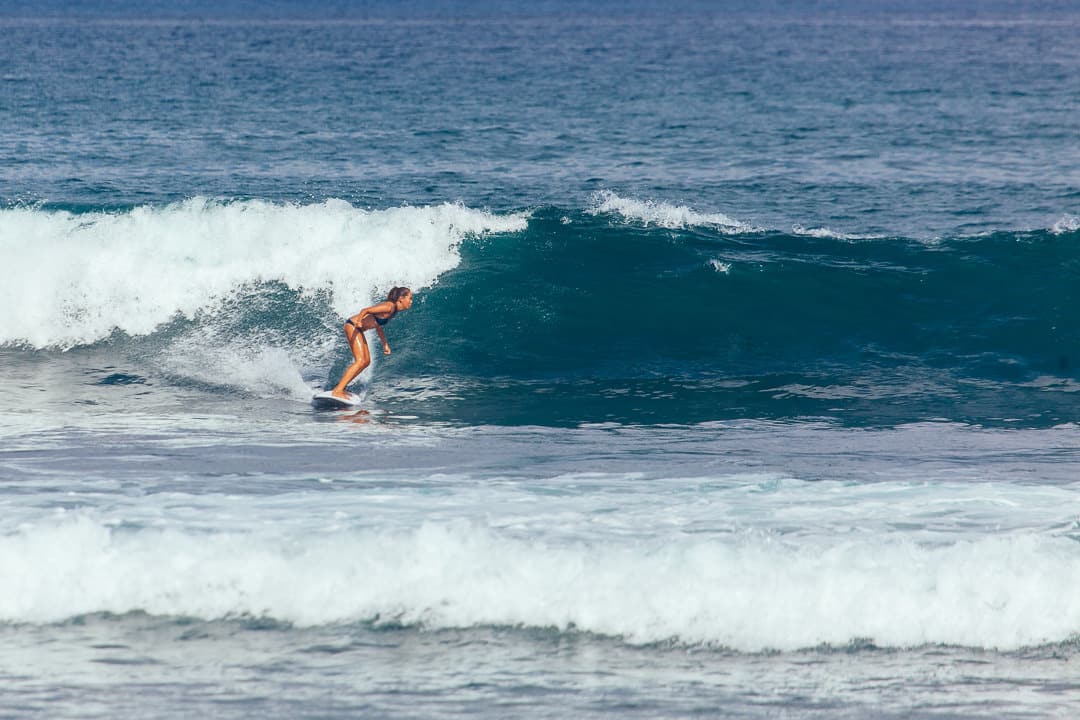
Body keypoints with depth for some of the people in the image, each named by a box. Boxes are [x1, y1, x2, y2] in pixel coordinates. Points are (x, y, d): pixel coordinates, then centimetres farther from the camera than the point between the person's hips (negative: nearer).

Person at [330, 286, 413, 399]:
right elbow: (365, 310, -28)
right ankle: (337, 391, -16)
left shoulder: (394, 310, 9)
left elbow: (378, 326, 21)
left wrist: (385, 344, 23)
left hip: (358, 330, 10)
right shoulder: (389, 307, -20)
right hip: (352, 325, -10)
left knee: (366, 361, 11)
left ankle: (340, 387, 15)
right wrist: (358, 321, -45)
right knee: (360, 361, -14)